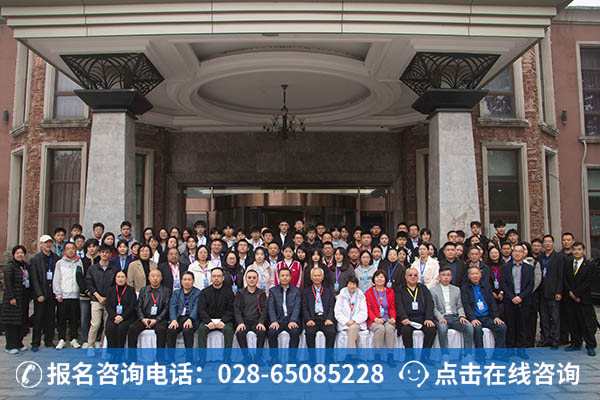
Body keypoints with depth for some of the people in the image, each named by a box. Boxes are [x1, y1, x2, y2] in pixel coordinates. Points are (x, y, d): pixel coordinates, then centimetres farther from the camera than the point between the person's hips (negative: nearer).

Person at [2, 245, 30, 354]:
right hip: (13, 298, -7)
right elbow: (8, 283, -13)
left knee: (22, 322, 10)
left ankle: (18, 344, 19)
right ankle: (10, 346, 4)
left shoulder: (26, 266, 14)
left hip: (24, 298, 7)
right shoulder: (10, 266, -7)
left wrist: (28, 296, 13)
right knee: (12, 323, -3)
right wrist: (11, 298, -18)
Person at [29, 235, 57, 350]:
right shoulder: (35, 259, 0)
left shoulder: (56, 258, 7)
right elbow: (34, 279, -5)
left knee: (51, 318, 8)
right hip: (40, 294, -3)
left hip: (52, 294, 3)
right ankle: (35, 343, 11)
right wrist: (39, 294, -11)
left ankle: (49, 341, 19)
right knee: (38, 319, 2)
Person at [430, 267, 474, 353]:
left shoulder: (456, 290, 20)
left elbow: (459, 306, 16)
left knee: (469, 326, -23)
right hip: (442, 318, -4)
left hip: (454, 317, 4)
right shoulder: (433, 290, 7)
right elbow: (434, 308, 0)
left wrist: (462, 316, -4)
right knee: (442, 327, -36)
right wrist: (440, 317, -18)